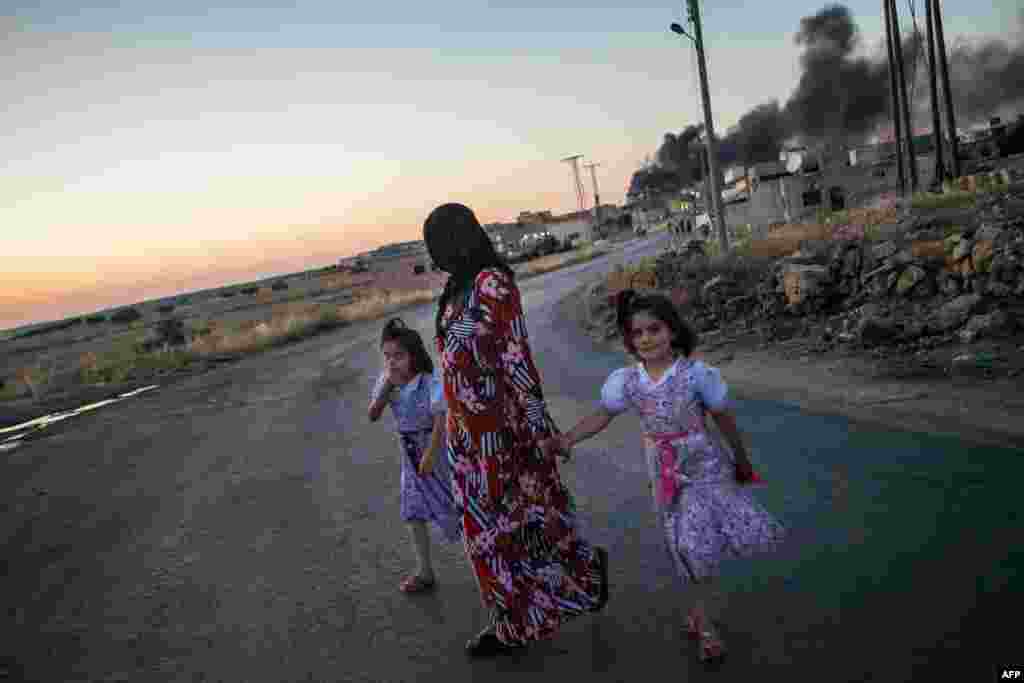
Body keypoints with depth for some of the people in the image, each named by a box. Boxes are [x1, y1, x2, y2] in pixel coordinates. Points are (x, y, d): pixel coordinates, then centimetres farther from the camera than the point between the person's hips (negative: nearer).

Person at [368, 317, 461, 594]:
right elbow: (372, 416, -12)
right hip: (410, 454, 6)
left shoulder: (430, 383, -24)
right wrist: (387, 384, -23)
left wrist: (429, 456, -20)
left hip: (435, 450, -6)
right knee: (413, 513, 10)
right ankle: (424, 572, 24)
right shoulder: (387, 382, -6)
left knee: (452, 506, 5)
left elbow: (440, 421, -23)